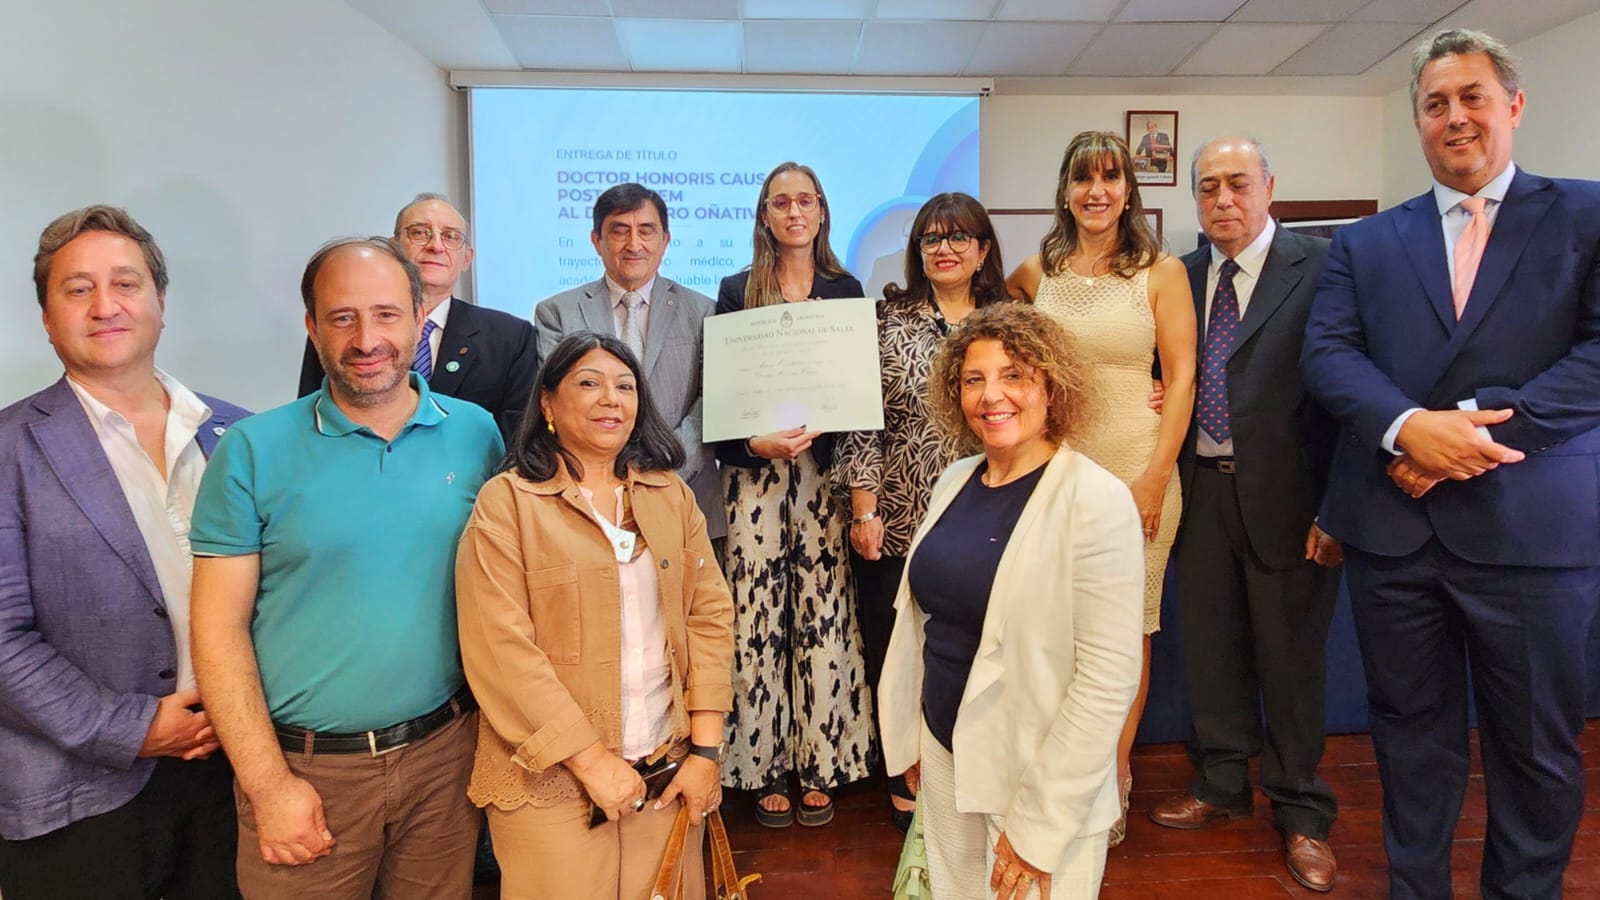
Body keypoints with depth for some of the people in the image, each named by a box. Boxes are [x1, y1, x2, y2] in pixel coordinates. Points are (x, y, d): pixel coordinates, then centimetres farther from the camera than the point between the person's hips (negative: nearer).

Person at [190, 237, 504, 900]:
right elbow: (220, 628, -7)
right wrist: (269, 785, -10)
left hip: (445, 752, 2)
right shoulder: (252, 450, -7)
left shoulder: (476, 434, -1)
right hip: (305, 768, -2)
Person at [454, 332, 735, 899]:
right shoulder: (507, 502, -5)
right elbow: (500, 647, -12)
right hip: (554, 778, -3)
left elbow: (710, 614, 4)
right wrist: (591, 759, -14)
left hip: (669, 771, 4)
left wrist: (706, 748, -4)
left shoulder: (671, 494, 8)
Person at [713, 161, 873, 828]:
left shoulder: (846, 291, 11)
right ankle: (765, 767, 12)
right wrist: (758, 442, -14)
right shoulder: (736, 292, 7)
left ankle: (820, 764, 14)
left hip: (825, 471, 1)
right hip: (754, 475, -1)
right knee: (758, 620, -1)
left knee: (823, 617, 0)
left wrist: (817, 426, -9)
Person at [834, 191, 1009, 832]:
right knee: (891, 657, 8)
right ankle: (905, 785, 26)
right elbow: (862, 419, -2)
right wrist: (864, 509, -6)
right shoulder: (888, 318, 2)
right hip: (896, 521, 0)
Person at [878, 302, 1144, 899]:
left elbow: (1109, 677, -20)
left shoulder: (1096, 501, -18)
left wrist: (1039, 824, -19)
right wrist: (906, 734, 11)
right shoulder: (953, 483, 2)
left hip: (1042, 780, -6)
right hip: (945, 759, 6)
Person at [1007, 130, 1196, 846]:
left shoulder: (1162, 272, 1)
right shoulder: (1035, 272, 8)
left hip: (1135, 470, -2)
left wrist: (1156, 477, -10)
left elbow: (1181, 380, -2)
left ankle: (1112, 781, 19)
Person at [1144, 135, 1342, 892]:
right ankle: (1222, 784, 34)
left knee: (1291, 655, 8)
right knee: (1211, 648, 15)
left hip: (1283, 492, -4)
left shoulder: (1319, 267, -6)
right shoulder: (1179, 276, 8)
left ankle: (1301, 813, 25)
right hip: (1200, 486, 4)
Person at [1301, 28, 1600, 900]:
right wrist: (1408, 425, -19)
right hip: (1392, 524, 2)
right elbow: (1327, 352, -1)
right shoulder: (1365, 242, 11)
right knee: (1412, 731, 14)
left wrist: (1481, 424, -17)